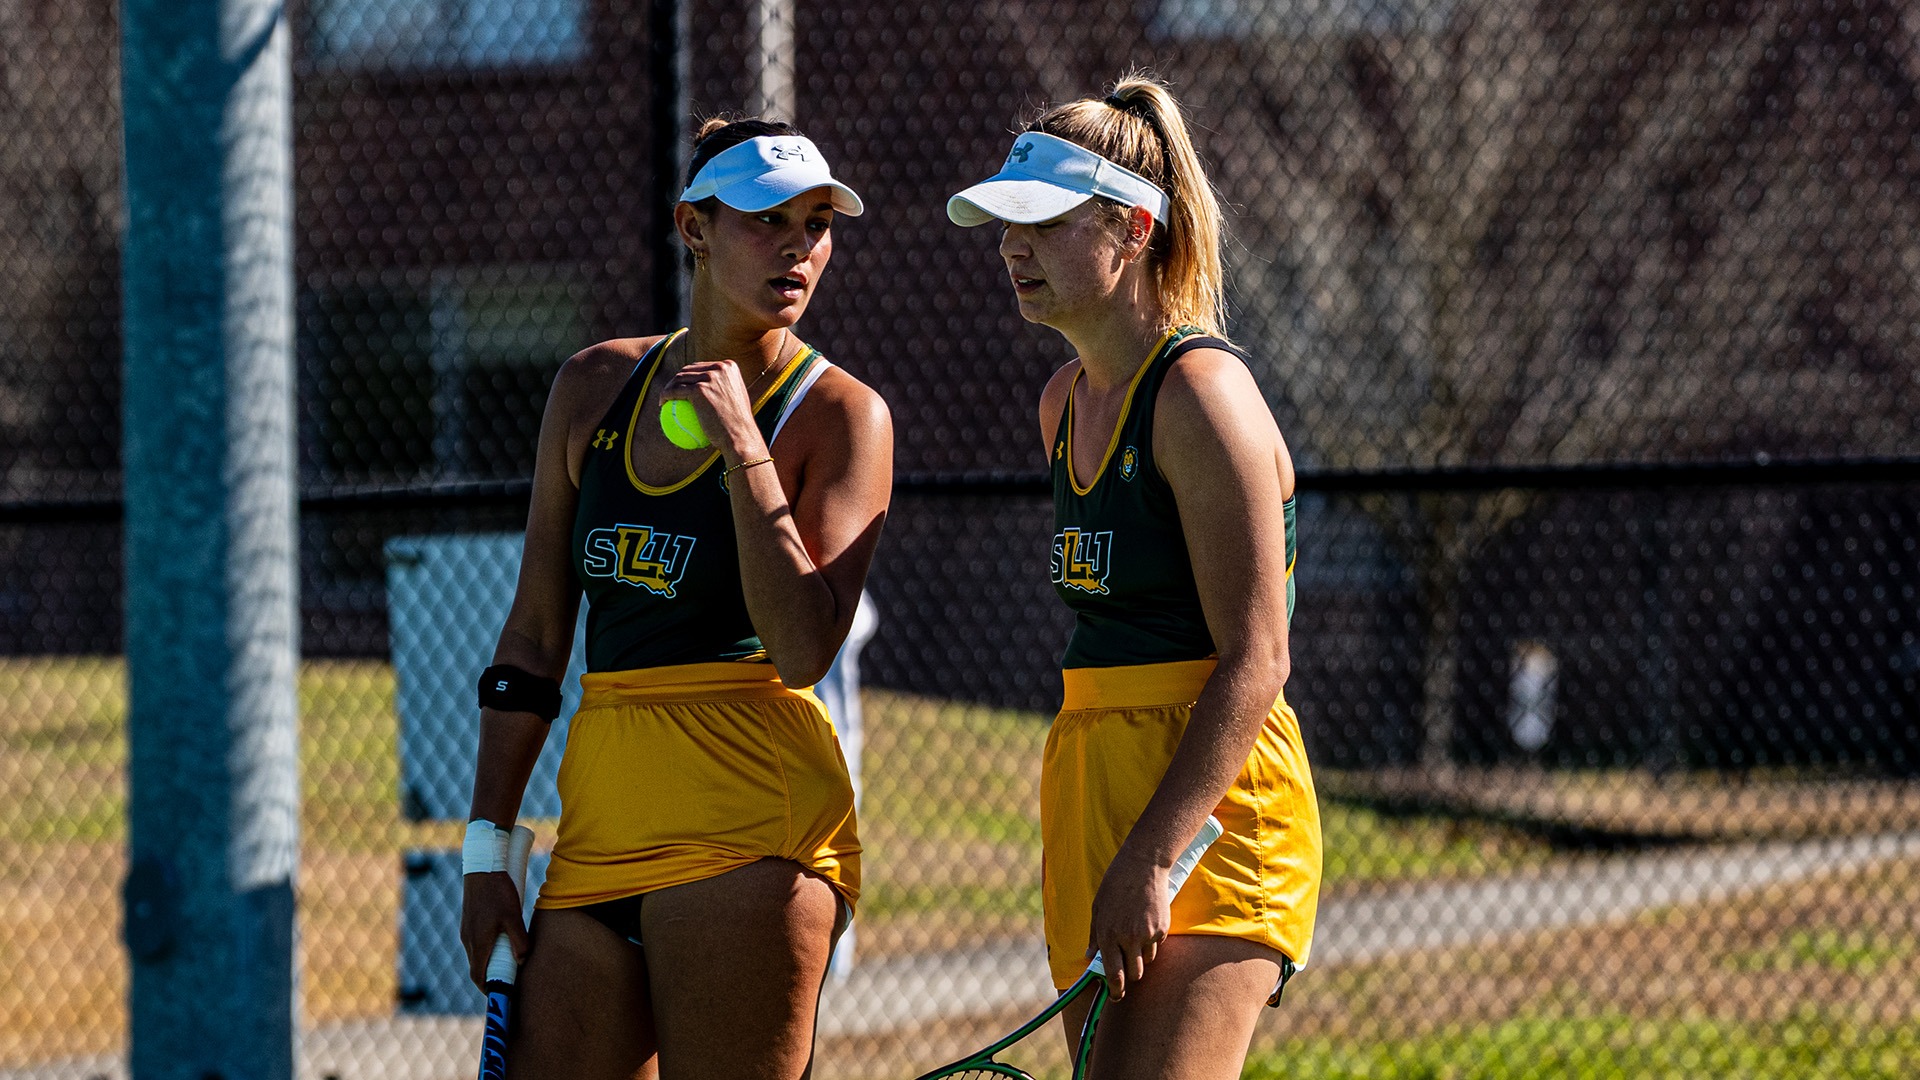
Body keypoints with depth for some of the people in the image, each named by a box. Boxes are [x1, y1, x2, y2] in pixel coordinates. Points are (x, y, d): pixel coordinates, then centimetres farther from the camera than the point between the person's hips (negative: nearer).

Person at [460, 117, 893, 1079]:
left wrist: (741, 443, -16)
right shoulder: (594, 386, 12)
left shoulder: (841, 414, -2)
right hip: (602, 816, 5)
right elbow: (534, 636, 14)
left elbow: (802, 650, -15)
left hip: (749, 824, -5)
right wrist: (489, 849, 10)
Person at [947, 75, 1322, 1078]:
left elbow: (1254, 663, -18)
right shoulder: (1067, 399, 14)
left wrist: (1150, 860, -24)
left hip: (1207, 807, -9)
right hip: (1094, 791, 9)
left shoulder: (1202, 392, -13)